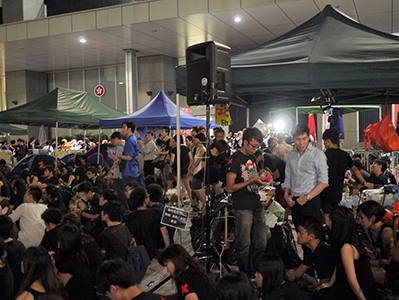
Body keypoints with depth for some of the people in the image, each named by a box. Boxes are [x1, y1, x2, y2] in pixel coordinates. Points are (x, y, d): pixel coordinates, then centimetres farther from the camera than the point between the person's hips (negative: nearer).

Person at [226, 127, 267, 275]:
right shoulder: (234, 159, -7)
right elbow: (231, 187, -12)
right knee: (244, 245, -1)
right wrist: (252, 180, -15)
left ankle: (257, 272, 24)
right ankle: (244, 275, 14)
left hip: (257, 205, 7)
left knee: (261, 243, 9)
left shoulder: (252, 157, 17)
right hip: (243, 207, -7)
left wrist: (260, 176, 5)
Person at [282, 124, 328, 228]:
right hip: (295, 202, 5)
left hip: (311, 201, -5)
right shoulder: (291, 155, 12)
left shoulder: (317, 154, -4)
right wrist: (286, 195, 4)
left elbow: (323, 181, -8)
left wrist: (307, 197, -13)